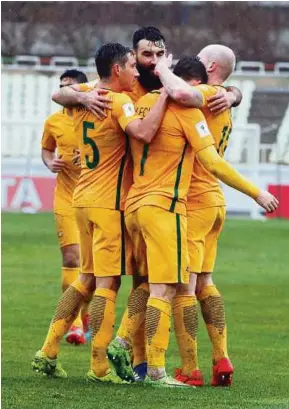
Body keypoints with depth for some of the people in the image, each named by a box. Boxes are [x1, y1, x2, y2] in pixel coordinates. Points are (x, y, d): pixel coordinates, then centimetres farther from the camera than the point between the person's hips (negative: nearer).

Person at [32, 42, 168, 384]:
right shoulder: (119, 102, -15)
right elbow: (143, 132, -33)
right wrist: (165, 94, -25)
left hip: (83, 199, 8)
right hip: (110, 203, -8)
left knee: (87, 279, 17)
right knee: (108, 283, -4)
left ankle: (48, 352, 13)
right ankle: (99, 367, -5)